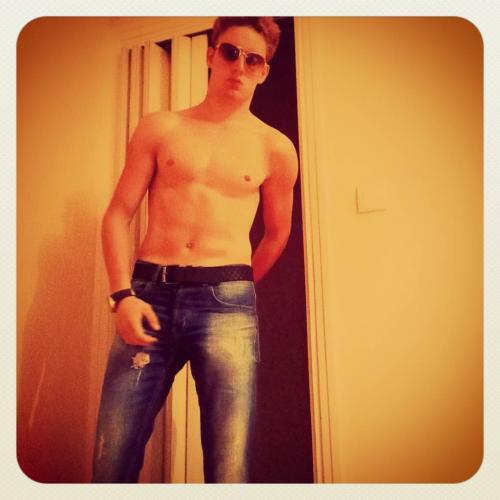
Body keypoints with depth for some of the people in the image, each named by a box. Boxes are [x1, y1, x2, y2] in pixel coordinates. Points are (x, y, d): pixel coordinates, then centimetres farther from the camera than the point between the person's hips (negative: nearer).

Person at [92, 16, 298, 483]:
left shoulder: (275, 149, 10)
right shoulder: (159, 128, 11)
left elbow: (277, 233, 20)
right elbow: (117, 215, 7)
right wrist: (123, 295, -5)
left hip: (227, 304, 0)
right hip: (148, 294, 1)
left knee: (229, 467, 1)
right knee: (111, 461, 4)